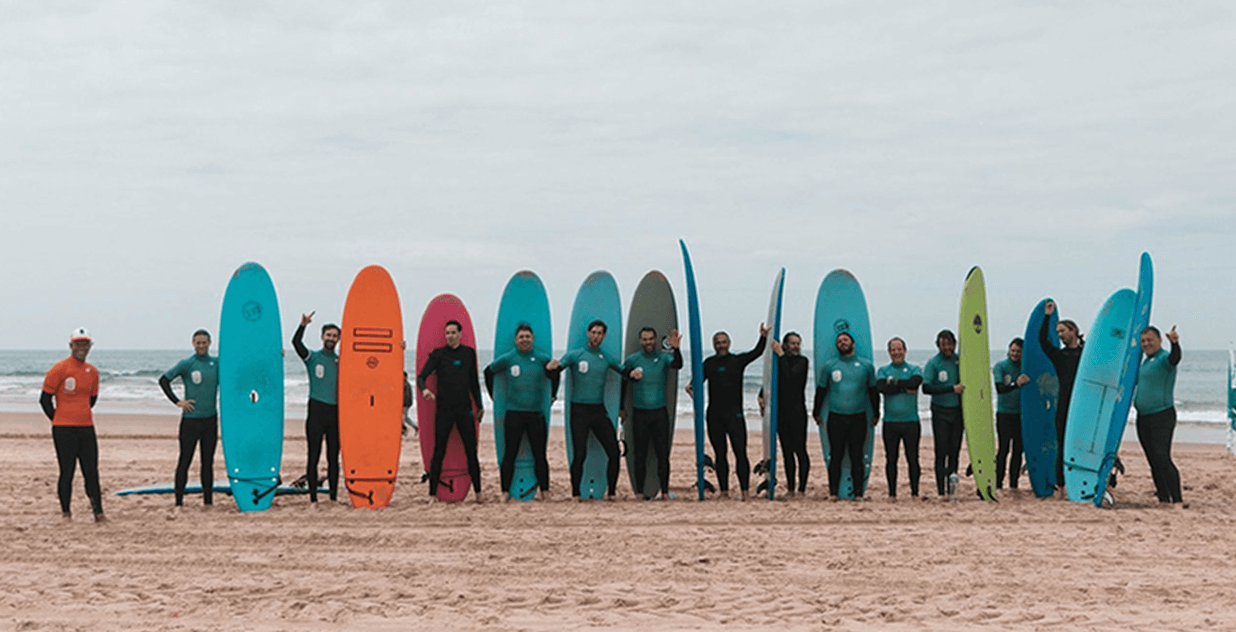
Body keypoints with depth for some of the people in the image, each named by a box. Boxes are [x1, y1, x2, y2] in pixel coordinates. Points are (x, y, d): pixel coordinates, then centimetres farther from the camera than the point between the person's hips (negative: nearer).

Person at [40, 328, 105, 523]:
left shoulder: (92, 371, 10)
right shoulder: (60, 369, -7)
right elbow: (45, 398, -3)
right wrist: (57, 419, 0)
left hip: (86, 427, 5)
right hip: (64, 430, -5)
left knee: (92, 471, 4)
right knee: (67, 471, -1)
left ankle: (98, 512, 7)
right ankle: (66, 512, 10)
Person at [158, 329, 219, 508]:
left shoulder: (217, 363, 6)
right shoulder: (186, 364, -5)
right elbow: (163, 380, -5)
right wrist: (177, 402, -8)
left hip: (210, 419, 4)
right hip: (190, 419, -4)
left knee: (208, 461, 9)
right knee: (185, 460, -3)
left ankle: (208, 500, 16)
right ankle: (179, 502, 1)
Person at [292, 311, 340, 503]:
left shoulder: (342, 362, 12)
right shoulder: (313, 358, 2)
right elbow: (296, 342, -15)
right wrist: (303, 326, -29)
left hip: (335, 412, 3)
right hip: (316, 410, -3)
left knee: (333, 458, 7)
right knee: (314, 457, -2)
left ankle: (334, 497, 13)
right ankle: (313, 497, 2)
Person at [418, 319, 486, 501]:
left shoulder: (469, 353, 10)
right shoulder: (438, 354, 1)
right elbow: (421, 377, -5)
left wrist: (479, 405, 19)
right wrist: (424, 389, -28)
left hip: (464, 408, 2)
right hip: (444, 409, -2)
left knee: (471, 452, 1)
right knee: (438, 452, -1)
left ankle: (478, 492, 9)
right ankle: (432, 493, 5)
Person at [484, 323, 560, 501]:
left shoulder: (542, 359, 4)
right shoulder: (507, 359, 1)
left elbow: (556, 373, 20)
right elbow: (488, 372, 13)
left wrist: (553, 395, 18)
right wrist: (492, 394, 15)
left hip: (536, 413, 1)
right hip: (513, 413, -1)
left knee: (539, 454, 2)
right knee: (509, 454, 0)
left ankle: (544, 491, 10)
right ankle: (506, 492, 6)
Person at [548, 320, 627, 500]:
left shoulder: (607, 358, 10)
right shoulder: (575, 355, 0)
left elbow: (625, 373, 19)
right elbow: (557, 368, -10)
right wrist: (552, 366, -34)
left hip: (599, 411, 4)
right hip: (579, 411, -3)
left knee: (614, 452, -1)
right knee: (579, 455, -6)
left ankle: (612, 492, 11)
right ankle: (575, 494, 6)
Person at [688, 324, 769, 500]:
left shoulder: (738, 360, 6)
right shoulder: (709, 363, 12)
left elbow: (756, 353, -3)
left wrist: (763, 338, -19)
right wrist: (691, 386, -13)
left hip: (735, 414, -2)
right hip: (714, 416, 2)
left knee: (740, 453, -8)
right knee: (720, 454, 6)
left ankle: (744, 491, -6)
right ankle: (724, 491, 11)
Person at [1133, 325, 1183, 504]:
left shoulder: (1163, 359, -9)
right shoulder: (1146, 362, 18)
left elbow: (1174, 358, -34)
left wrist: (1174, 343, -51)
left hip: (1162, 415, -9)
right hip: (1143, 417, 9)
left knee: (1162, 458, -15)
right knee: (1154, 462, 8)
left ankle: (1177, 500, -13)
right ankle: (1164, 499, 13)